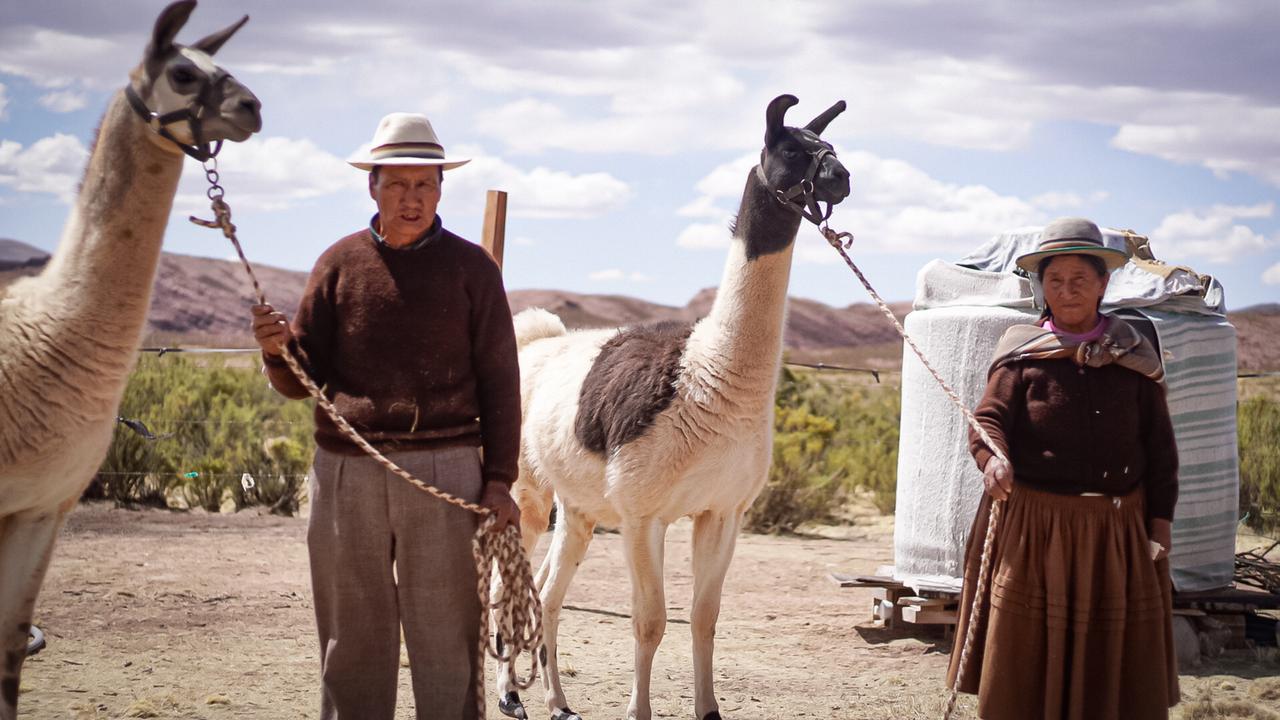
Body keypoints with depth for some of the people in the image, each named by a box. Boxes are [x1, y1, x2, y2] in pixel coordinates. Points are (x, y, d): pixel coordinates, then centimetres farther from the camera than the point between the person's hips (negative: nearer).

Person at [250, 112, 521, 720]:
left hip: (444, 469, -2)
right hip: (346, 470, 2)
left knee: (445, 640, 1)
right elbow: (302, 380, 9)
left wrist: (499, 478, -1)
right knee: (352, 641, 9)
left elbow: (499, 381, 5)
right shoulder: (340, 263, 9)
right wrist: (278, 349, -13)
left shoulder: (471, 267, 5)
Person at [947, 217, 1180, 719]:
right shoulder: (1022, 353, 2)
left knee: (1115, 662, 6)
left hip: (1119, 529, 2)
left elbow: (1160, 447, 10)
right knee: (1023, 657, 0)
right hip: (1032, 526, -2)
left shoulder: (1134, 357, 8)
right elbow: (988, 418, -9)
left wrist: (1160, 524, 4)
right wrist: (992, 458, -31)